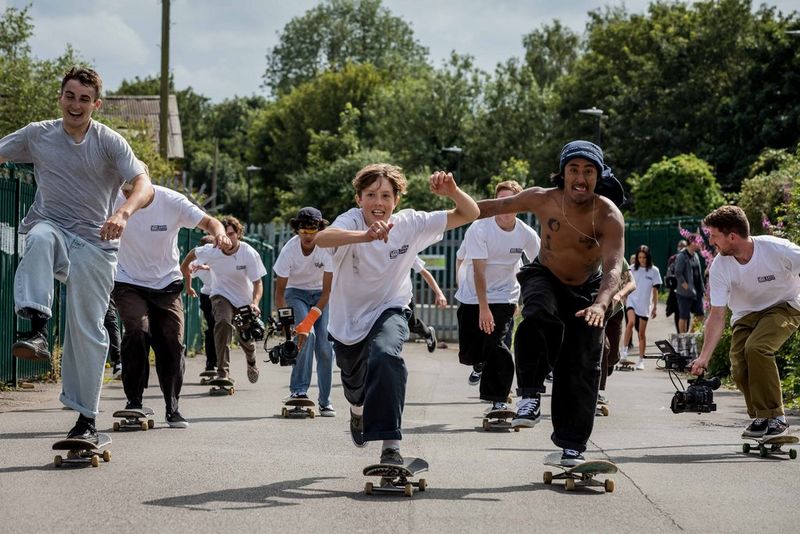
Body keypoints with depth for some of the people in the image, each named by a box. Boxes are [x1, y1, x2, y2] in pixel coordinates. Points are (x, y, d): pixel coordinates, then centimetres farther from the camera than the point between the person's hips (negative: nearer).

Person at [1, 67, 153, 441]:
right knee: (40, 238, -37)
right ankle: (37, 329, -47)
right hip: (51, 226, 1)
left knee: (87, 330, -4)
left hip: (94, 243, -1)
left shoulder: (110, 142, -4)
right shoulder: (37, 135, 4)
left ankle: (86, 419, 6)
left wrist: (123, 213, -37)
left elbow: (144, 185, -16)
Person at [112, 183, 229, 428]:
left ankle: (172, 408, 16)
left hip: (167, 283, 1)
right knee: (137, 331, -22)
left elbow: (208, 222, -15)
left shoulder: (172, 201, -15)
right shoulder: (114, 200, -15)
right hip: (129, 283, -1)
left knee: (172, 343, -1)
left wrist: (219, 233, -38)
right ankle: (134, 400, -9)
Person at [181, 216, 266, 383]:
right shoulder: (211, 251, -19)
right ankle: (223, 372, -28)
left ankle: (251, 362, 46)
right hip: (221, 295, 0)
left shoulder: (250, 254, -23)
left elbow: (258, 283, -20)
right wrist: (188, 285, 10)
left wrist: (255, 303, -40)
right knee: (223, 323, -30)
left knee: (245, 339, 6)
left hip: (245, 300, 0)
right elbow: (191, 254, 2)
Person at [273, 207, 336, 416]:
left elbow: (327, 291, -23)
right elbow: (280, 289, -17)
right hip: (295, 293, -1)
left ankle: (325, 401, 3)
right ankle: (298, 390, -19)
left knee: (324, 346, -8)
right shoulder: (289, 250, -24)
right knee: (307, 336, -25)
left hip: (320, 295, 1)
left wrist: (309, 320, -31)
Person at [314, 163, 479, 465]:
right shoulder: (352, 222, -24)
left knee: (386, 356, -34)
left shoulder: (410, 224, -18)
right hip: (348, 319, 1)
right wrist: (365, 236, -66)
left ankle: (390, 446, -33)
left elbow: (469, 214, -15)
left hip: (389, 310, -1)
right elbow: (321, 239, -48)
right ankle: (358, 409, 63)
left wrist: (452, 192, -37)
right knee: (354, 385, 23)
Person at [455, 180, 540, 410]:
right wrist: (483, 309, -29)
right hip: (473, 298, 0)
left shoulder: (527, 235, -10)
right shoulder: (479, 229, -19)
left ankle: (499, 400, -7)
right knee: (468, 354, 3)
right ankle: (480, 364, 39)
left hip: (504, 298, 0)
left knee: (497, 346, -17)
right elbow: (479, 270, -23)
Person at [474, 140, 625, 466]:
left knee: (581, 367, 0)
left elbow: (613, 268, -38)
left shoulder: (609, 216, -27)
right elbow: (496, 206, -2)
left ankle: (572, 444, 12)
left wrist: (601, 304, -57)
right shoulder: (543, 200, -20)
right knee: (538, 317, -35)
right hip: (545, 279, 0)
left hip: (587, 289, 0)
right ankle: (530, 397, -28)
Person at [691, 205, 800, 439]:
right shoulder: (719, 267, -17)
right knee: (739, 369, -15)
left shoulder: (777, 249, -29)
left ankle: (775, 418, -20)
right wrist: (704, 357, -23)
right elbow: (717, 316, -16)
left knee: (756, 347, -30)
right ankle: (761, 419, 10)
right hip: (746, 314, 4)